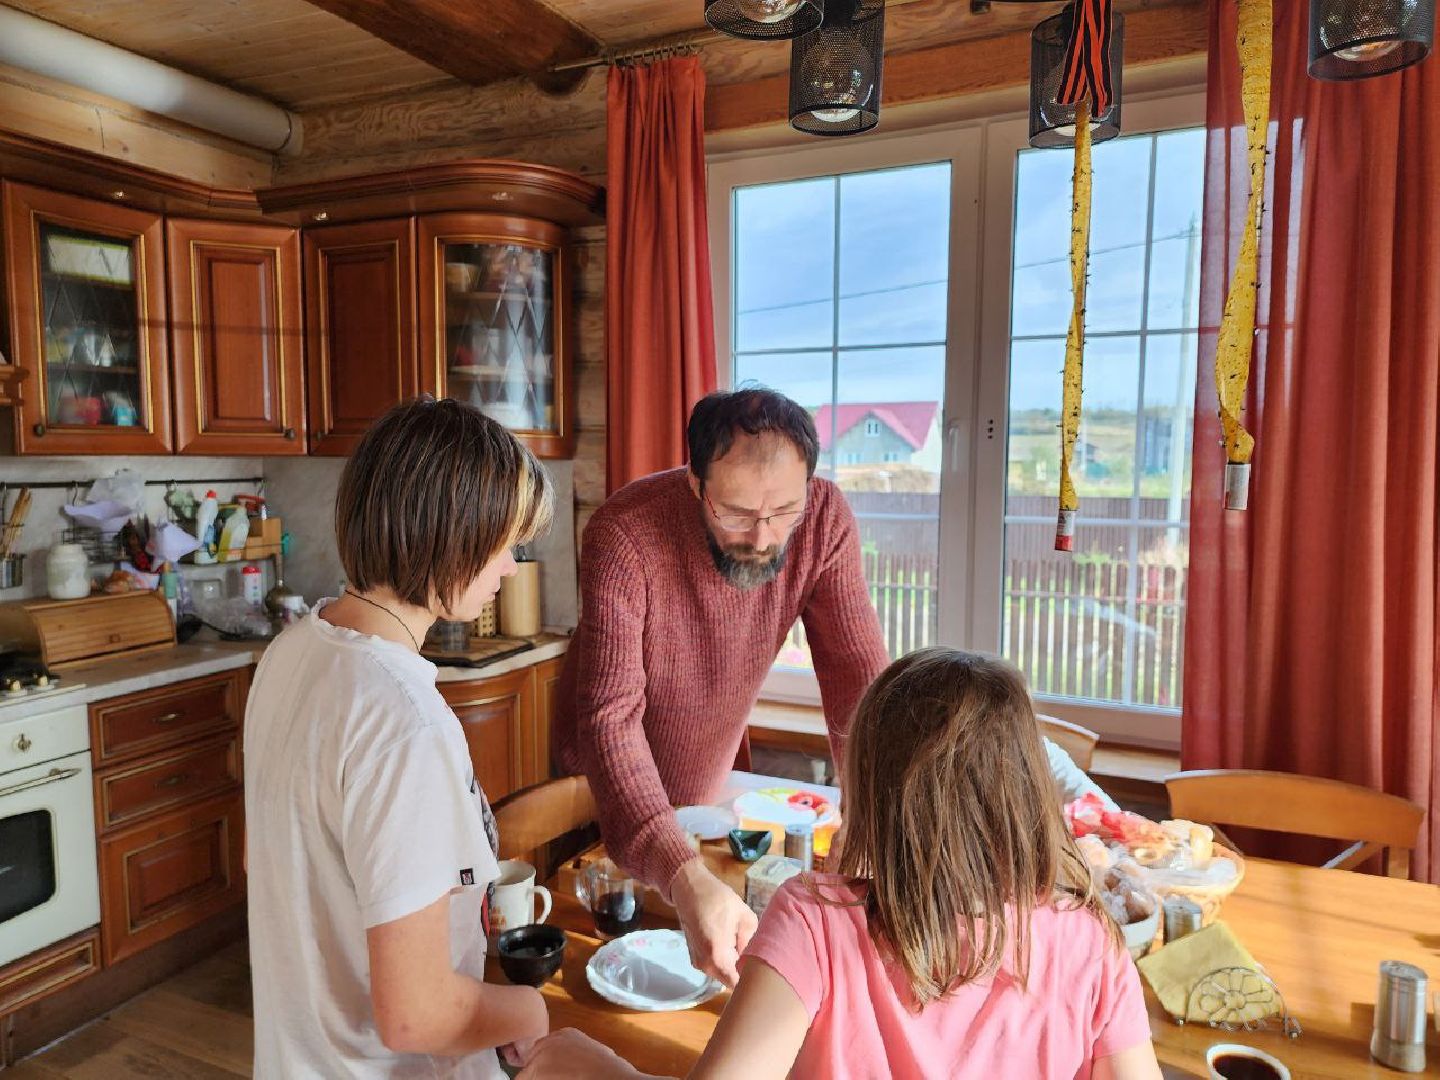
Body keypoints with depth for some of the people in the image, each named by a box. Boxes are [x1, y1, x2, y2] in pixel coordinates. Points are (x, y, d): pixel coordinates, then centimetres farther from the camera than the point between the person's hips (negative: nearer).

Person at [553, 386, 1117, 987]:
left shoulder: (824, 521, -22)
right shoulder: (624, 537, -33)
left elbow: (860, 684, -22)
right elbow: (610, 717, -40)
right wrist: (684, 878, -53)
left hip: (710, 790, 3)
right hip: (606, 796, -3)